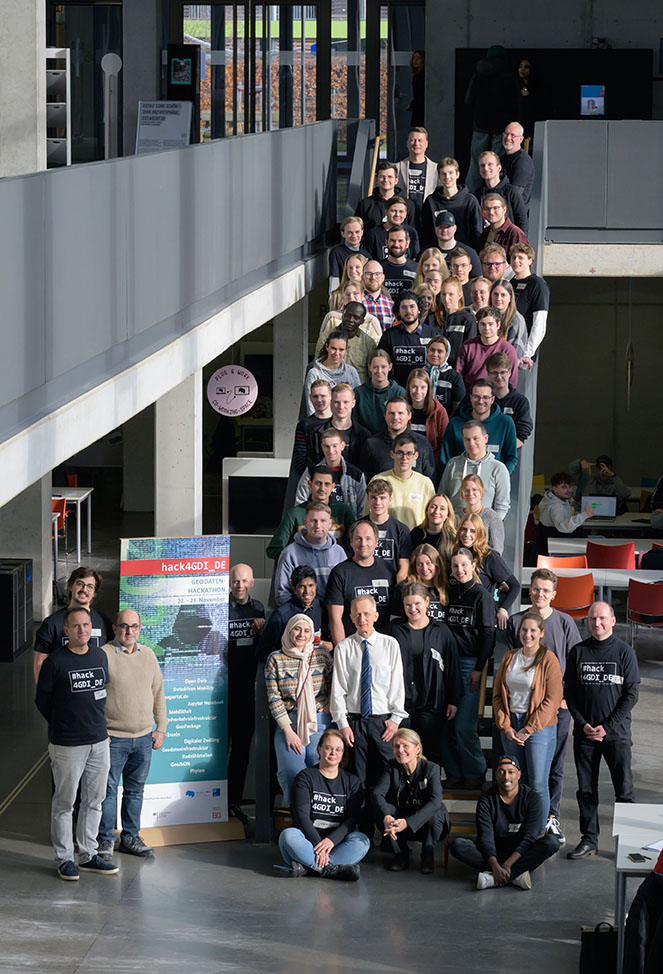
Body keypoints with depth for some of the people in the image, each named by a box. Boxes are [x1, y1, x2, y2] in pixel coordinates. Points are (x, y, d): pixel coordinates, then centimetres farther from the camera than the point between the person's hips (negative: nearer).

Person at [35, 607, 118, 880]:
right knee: (64, 802, 2)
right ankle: (65, 858, 11)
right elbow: (42, 700, -1)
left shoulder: (100, 656, 7)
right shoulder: (55, 661, -9)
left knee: (94, 800, 11)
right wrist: (61, 725, 6)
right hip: (67, 745, -5)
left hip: (99, 741, 5)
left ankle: (88, 855, 21)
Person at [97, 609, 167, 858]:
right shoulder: (103, 655, -7)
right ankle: (105, 839, 8)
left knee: (135, 789, 11)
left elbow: (158, 693, 17)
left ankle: (130, 837, 21)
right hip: (113, 737, -5)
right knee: (108, 789, -2)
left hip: (144, 737, 5)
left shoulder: (148, 655, 10)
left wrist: (161, 728, 12)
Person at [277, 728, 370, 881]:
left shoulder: (352, 781, 12)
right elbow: (301, 815, -8)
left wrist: (331, 840, -19)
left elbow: (353, 818, 0)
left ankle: (306, 867, -38)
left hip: (337, 840, 2)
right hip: (308, 838, -2)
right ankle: (332, 869, -38)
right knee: (288, 836, -32)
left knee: (362, 841, -28)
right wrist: (317, 844, -23)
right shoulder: (305, 777, 5)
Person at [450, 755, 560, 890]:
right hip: (494, 853, 1)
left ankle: (492, 878, -37)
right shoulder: (486, 801, -4)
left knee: (551, 842, -29)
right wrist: (495, 866, -33)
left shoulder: (531, 798, -6)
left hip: (521, 853, -1)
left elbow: (530, 836, -15)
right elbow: (485, 837, -14)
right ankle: (516, 874, -32)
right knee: (457, 844, -23)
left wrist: (508, 864, -28)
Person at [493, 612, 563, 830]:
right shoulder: (509, 658, 9)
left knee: (538, 785, -6)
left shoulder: (548, 660, -6)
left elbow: (552, 700, -10)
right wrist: (506, 727, -1)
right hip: (510, 726, 5)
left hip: (539, 728, -5)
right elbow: (497, 695, 11)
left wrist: (528, 730, -11)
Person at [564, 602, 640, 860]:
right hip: (584, 733, 3)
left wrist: (607, 726, -10)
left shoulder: (624, 652, -2)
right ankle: (589, 839, 16)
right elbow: (569, 692, 8)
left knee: (624, 790, -4)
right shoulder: (578, 652, 5)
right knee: (586, 790, 7)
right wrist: (583, 724, -5)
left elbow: (631, 694, -3)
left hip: (616, 732, -3)